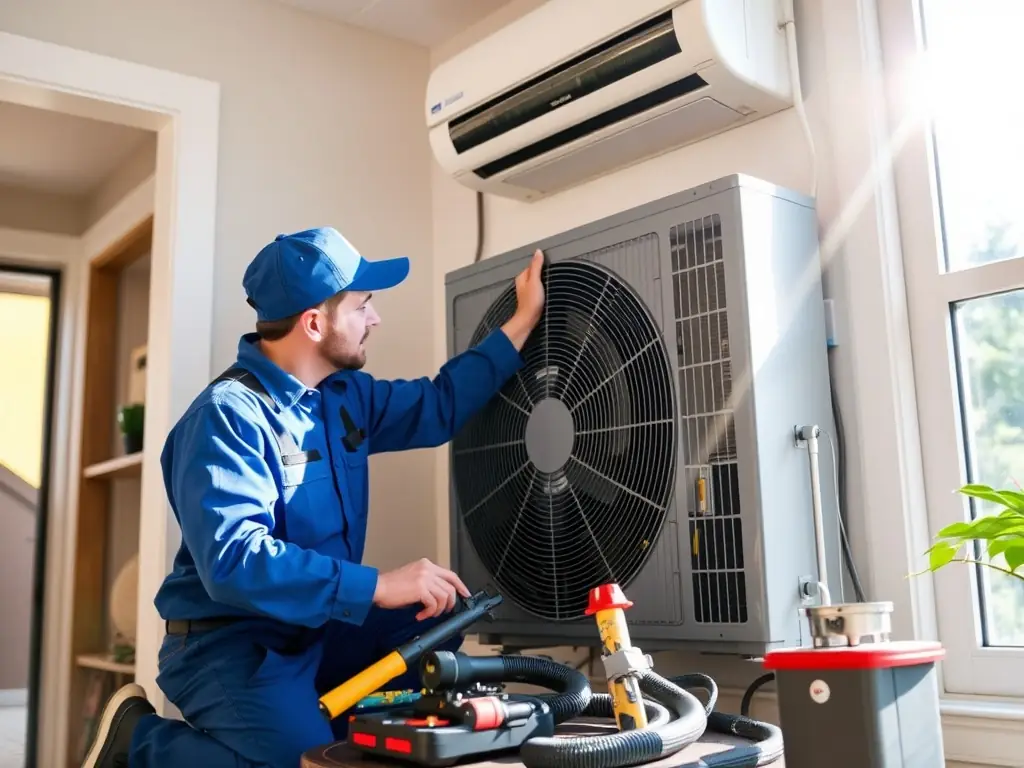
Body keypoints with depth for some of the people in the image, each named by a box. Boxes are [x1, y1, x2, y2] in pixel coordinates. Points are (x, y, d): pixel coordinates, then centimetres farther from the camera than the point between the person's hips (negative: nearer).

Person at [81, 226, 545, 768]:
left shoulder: (344, 394, 5)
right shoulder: (228, 415, -22)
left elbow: (438, 406, 16)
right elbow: (233, 561, -31)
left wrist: (523, 321, 14)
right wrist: (377, 586, -33)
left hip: (315, 630, 8)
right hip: (229, 641, -8)